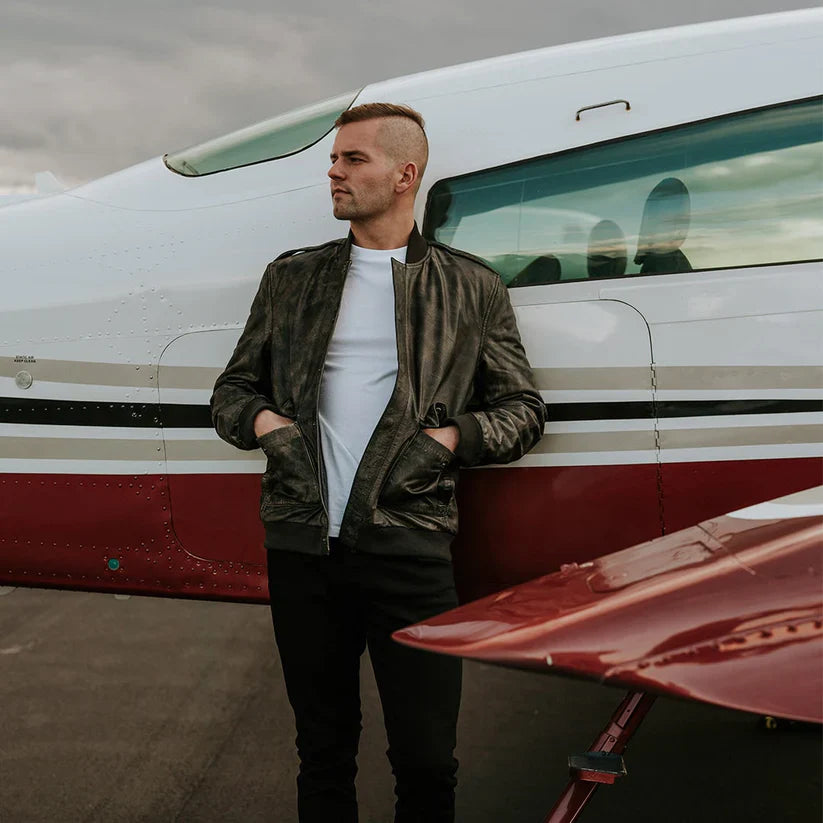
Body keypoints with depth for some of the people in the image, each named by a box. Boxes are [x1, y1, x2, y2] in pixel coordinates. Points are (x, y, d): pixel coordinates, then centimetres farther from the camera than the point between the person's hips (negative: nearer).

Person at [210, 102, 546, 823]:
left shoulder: (471, 288, 8)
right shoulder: (292, 277, 15)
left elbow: (523, 409, 10)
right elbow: (233, 389, 20)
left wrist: (452, 439, -7)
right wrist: (260, 422, -2)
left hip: (409, 546, -2)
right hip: (300, 543, 3)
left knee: (426, 760, 0)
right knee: (323, 750, 13)